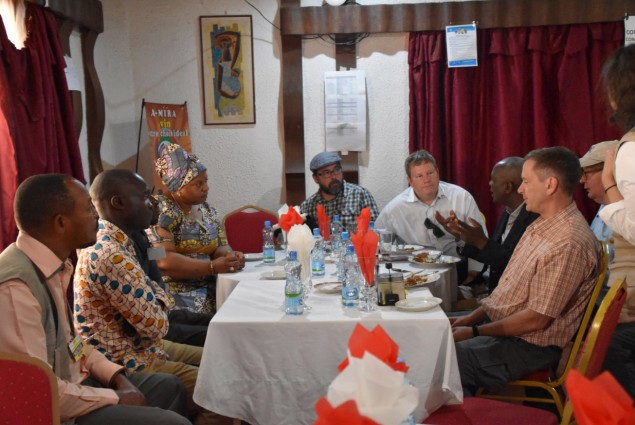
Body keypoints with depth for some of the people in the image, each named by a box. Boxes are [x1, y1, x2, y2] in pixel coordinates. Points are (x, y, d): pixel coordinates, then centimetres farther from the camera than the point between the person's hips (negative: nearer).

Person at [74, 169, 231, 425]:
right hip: (126, 364, -10)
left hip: (136, 347, 10)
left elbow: (154, 296, 10)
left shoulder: (109, 241, 6)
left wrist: (157, 300, -11)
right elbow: (156, 327, -23)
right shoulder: (111, 255, -27)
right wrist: (158, 304, -4)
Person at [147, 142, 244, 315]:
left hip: (209, 289, 7)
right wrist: (213, 267, -24)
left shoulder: (206, 209, 13)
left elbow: (220, 247, 12)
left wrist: (231, 256, -11)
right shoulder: (160, 211, -10)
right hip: (176, 294, -7)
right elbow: (163, 261, -20)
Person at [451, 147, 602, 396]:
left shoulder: (568, 244, -25)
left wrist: (475, 332, -15)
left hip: (529, 345, -10)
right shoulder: (543, 224, 7)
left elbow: (537, 319, -23)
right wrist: (472, 318, 6)